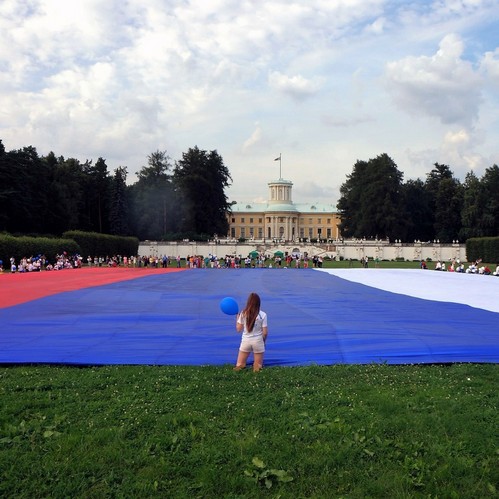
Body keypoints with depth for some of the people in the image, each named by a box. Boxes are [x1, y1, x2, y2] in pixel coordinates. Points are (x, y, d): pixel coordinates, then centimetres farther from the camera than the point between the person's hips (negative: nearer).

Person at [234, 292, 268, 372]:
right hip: (258, 341, -1)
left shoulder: (243, 313, -8)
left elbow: (238, 329, -1)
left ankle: (240, 366, -16)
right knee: (258, 365, 18)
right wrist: (263, 341, 11)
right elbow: (265, 332, -8)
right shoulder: (263, 315, -11)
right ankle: (257, 366, -15)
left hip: (245, 341, 1)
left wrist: (237, 317, 14)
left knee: (239, 365, 16)